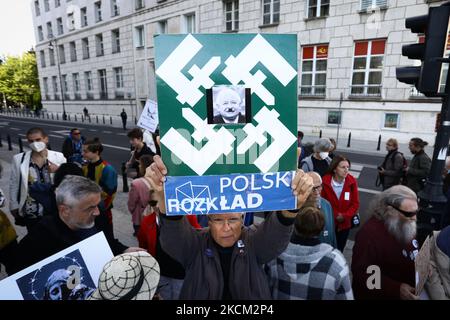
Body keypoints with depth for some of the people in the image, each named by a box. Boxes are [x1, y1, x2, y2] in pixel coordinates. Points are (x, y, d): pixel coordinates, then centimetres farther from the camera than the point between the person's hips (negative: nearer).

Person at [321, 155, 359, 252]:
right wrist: (334, 215, -13)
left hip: (345, 223, 2)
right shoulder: (325, 181, -18)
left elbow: (355, 204, -6)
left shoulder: (352, 182, -11)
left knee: (339, 250, 17)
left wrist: (344, 216, -15)